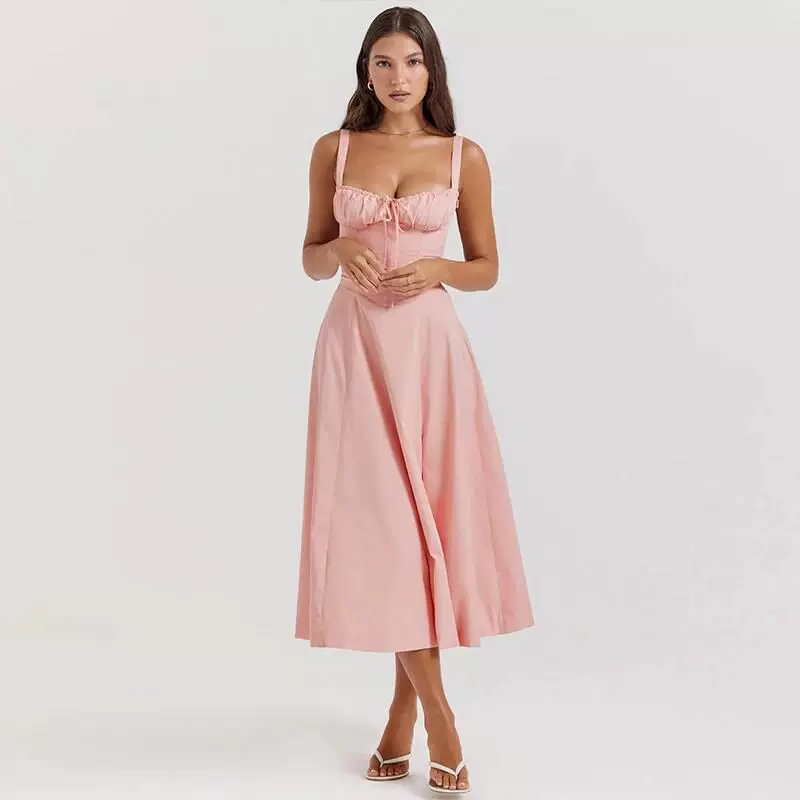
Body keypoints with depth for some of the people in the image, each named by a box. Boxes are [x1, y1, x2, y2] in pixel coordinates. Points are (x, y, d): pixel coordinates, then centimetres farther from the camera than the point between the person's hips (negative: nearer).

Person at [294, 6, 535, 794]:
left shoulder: (465, 157, 4)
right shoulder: (333, 150, 6)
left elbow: (487, 269, 8)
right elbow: (311, 260, 10)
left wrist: (436, 269, -12)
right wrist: (341, 249, -12)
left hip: (429, 348, 0)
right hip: (355, 345, 1)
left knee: (426, 521, 1)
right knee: (376, 521, -4)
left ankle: (405, 707, 17)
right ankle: (437, 714, 6)